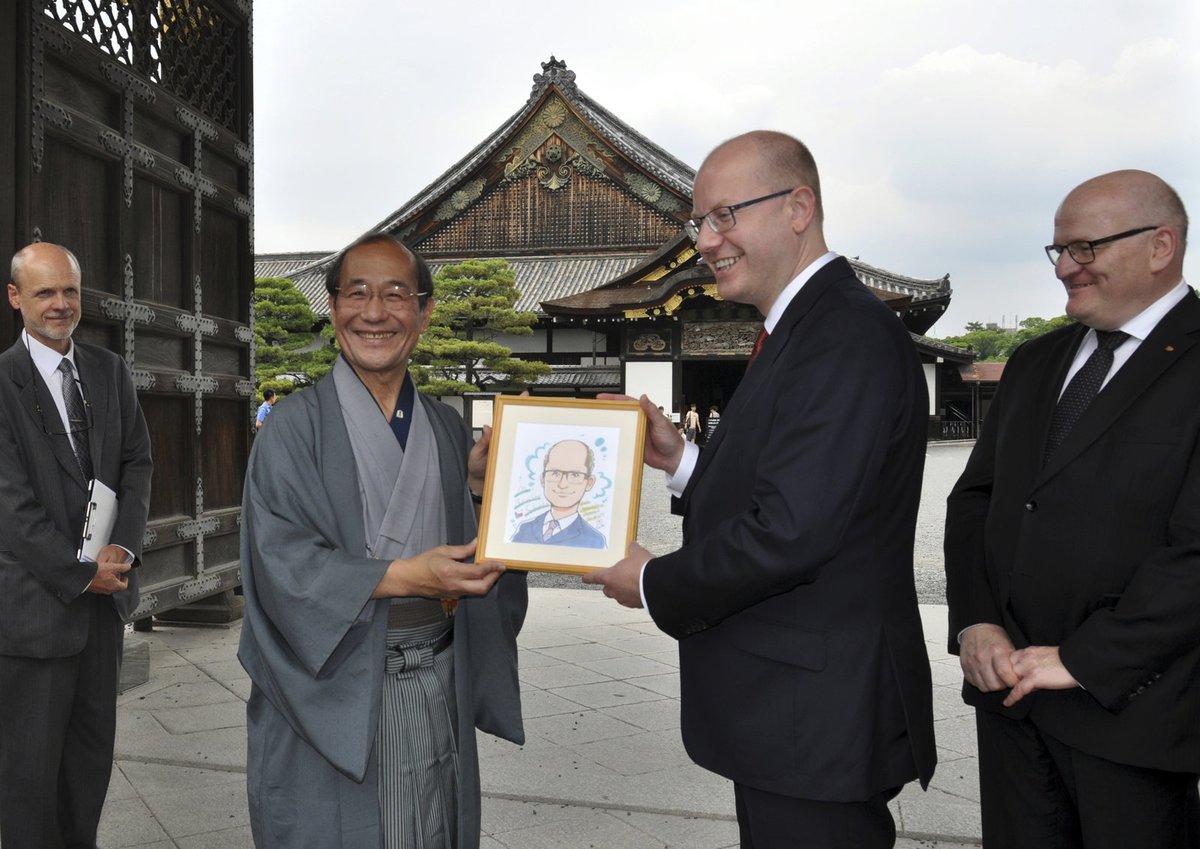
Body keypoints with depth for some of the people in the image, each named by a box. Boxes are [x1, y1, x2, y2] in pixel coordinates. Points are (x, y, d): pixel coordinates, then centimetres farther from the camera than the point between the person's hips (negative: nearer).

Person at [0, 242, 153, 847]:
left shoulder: (110, 372, 9)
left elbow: (137, 464, 7)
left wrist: (122, 549, -8)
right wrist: (81, 573, -13)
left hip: (103, 593, 5)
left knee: (92, 751, 15)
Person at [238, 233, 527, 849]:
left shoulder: (447, 428, 7)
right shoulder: (298, 424, -7)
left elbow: (465, 552, 8)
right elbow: (280, 562, -15)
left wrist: (479, 486, -9)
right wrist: (403, 577, -23)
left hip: (438, 688, 4)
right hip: (336, 692, -4)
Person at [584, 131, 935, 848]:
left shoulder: (849, 337, -21)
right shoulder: (808, 327, 13)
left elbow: (791, 531, -27)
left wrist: (654, 585, -13)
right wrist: (683, 461, 2)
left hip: (816, 721, -10)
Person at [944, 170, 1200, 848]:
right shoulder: (1034, 363, 12)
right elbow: (974, 499, 10)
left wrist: (1083, 661, -17)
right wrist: (975, 623, -4)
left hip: (1129, 701, -5)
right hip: (1008, 689, 6)